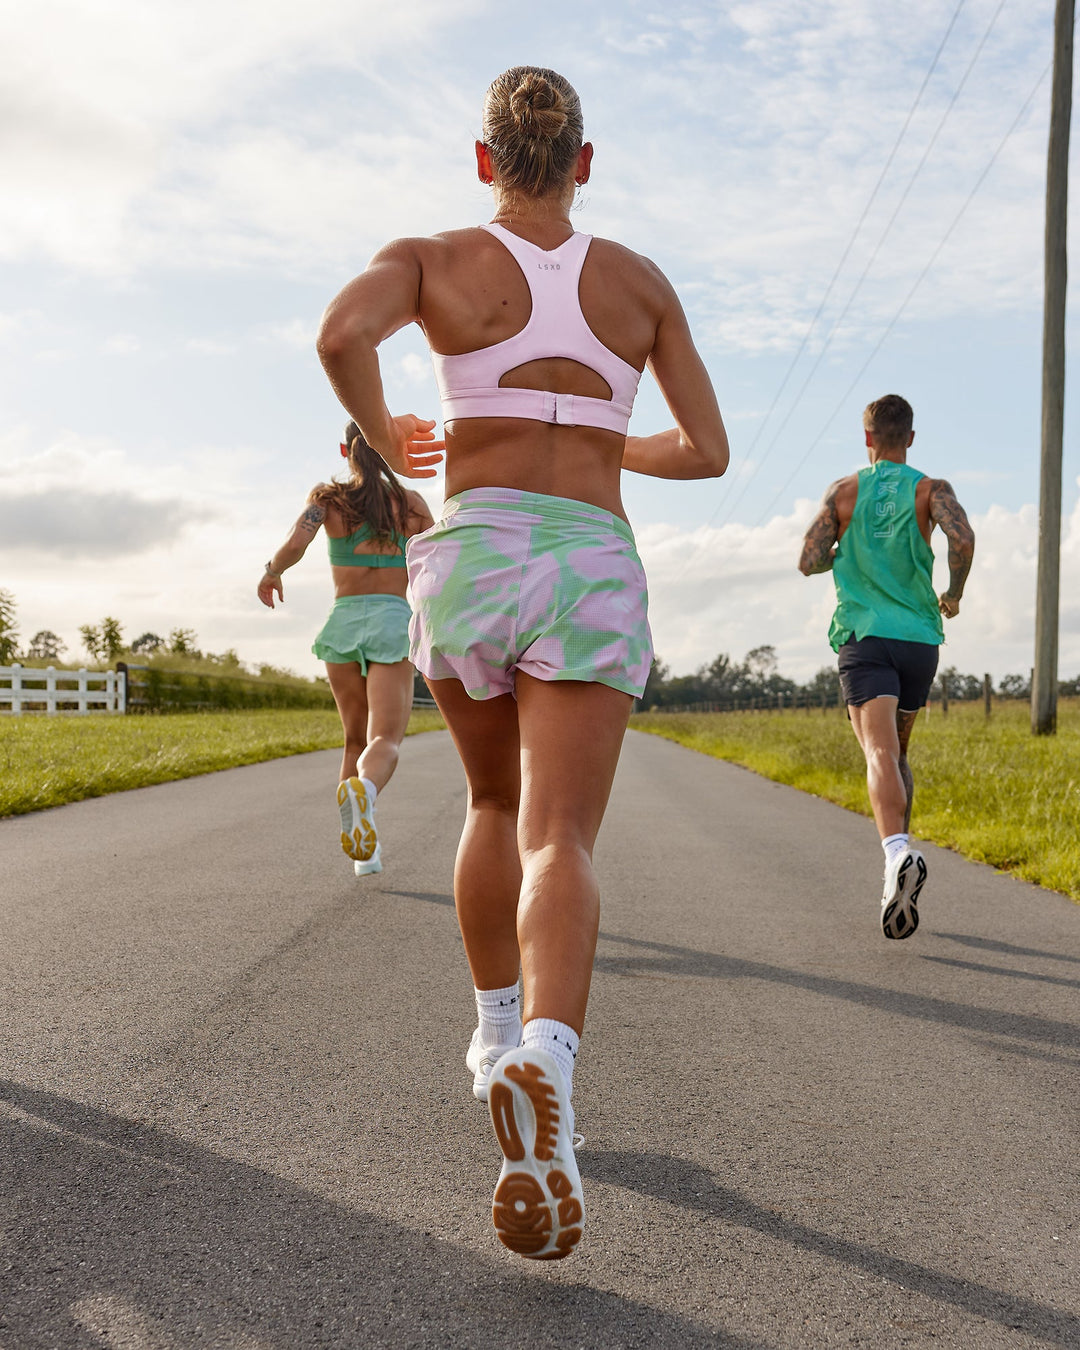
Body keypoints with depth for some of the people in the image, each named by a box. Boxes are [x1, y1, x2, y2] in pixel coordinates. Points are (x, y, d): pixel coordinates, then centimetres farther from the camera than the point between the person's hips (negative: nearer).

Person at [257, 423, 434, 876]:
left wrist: (271, 573, 9)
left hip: (342, 623, 2)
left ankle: (363, 851, 16)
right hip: (393, 623, -2)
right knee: (384, 743, -13)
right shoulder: (410, 502, 5)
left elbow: (295, 545, -12)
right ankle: (361, 791, -49)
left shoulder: (327, 496, 4)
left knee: (357, 740, 19)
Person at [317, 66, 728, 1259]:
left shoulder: (428, 258, 9)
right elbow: (708, 453, 16)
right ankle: (547, 1064, -41)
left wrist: (379, 434, 8)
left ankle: (497, 1035, 31)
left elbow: (340, 332, -14)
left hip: (468, 560, 1)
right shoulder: (642, 282, 16)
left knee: (497, 804, 26)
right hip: (590, 575, 0)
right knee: (559, 845, -13)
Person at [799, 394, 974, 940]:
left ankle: (899, 854, -42)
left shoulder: (844, 491, 7)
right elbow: (962, 539, -14)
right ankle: (899, 863, 21)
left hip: (864, 635, -2)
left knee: (881, 755, -17)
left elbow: (808, 562, 0)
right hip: (919, 637, 2)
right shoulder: (930, 490, 6)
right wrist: (953, 596, 3)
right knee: (897, 753, 19)